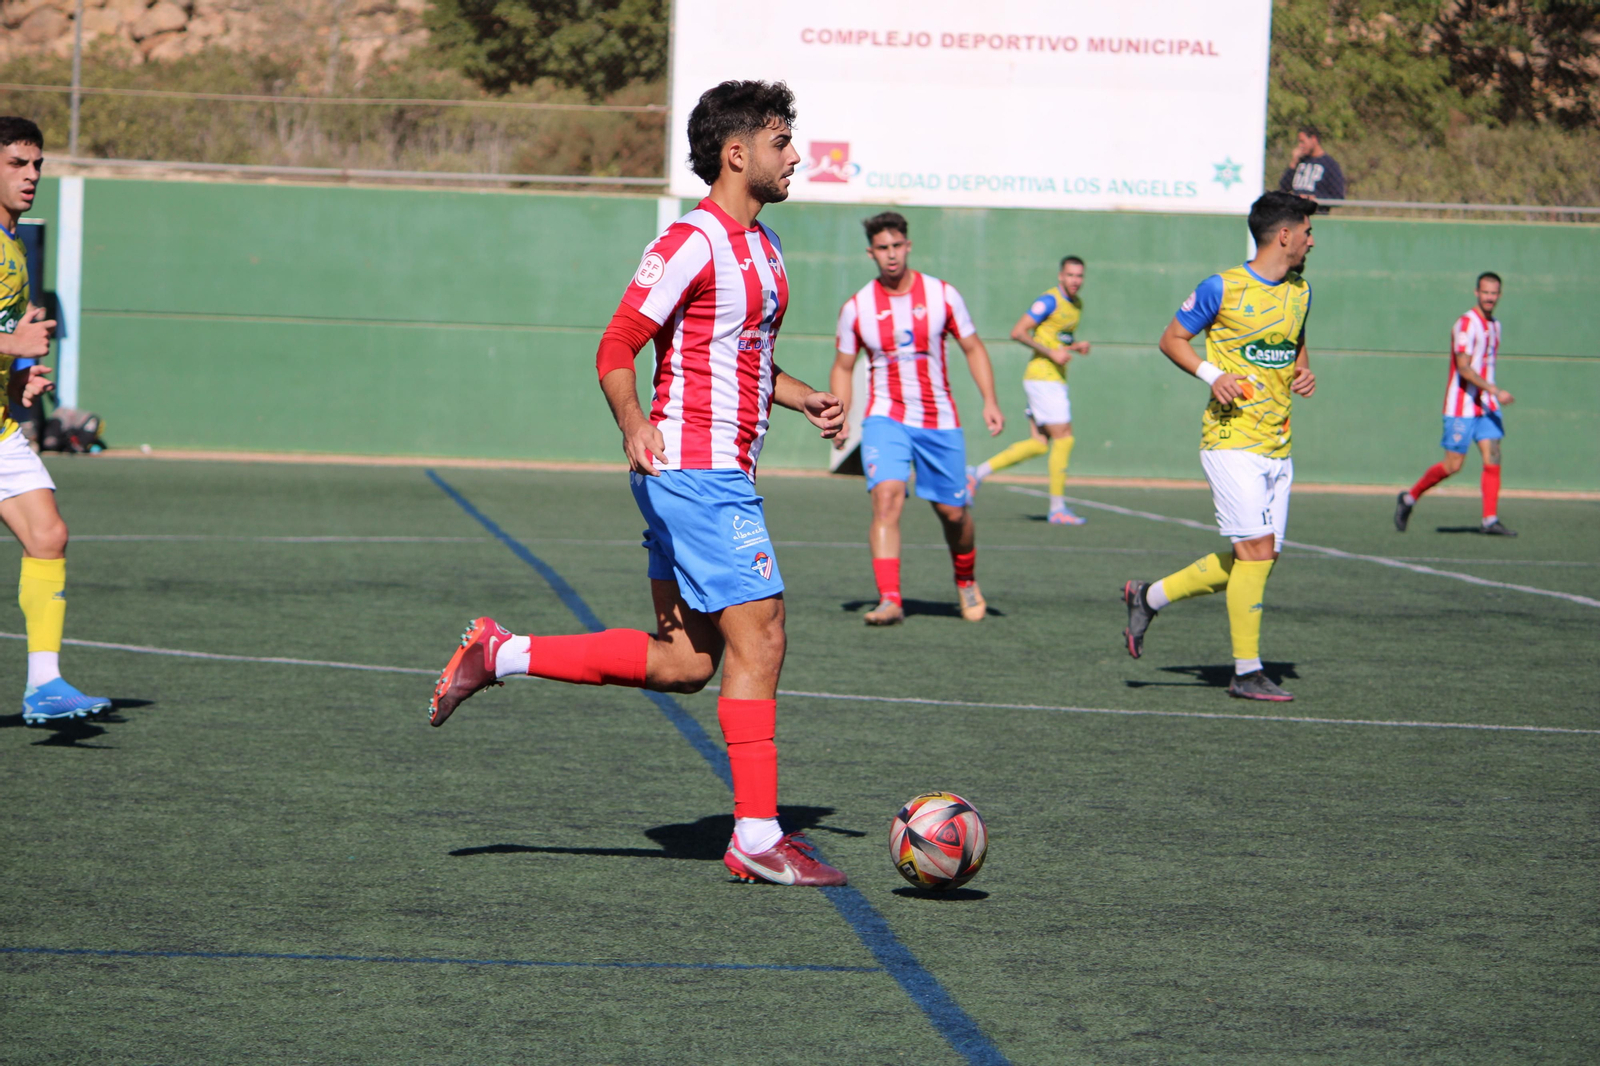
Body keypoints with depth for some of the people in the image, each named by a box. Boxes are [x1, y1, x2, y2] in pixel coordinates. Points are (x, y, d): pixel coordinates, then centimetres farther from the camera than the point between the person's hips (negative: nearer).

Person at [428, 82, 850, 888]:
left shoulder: (761, 247, 18)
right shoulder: (691, 243, -12)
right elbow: (617, 346, -15)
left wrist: (801, 398, 14)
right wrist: (634, 425, -32)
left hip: (720, 473, 10)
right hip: (696, 467, -10)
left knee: (683, 662, 8)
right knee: (758, 639, -9)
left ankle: (504, 655, 16)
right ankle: (758, 838, -5)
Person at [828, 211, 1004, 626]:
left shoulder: (942, 294, -1)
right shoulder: (857, 307, -1)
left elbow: (973, 348, 7)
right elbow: (843, 367, 9)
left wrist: (990, 401, -4)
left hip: (940, 421, 1)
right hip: (885, 418, -1)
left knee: (953, 512, 7)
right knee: (886, 497, -23)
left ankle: (966, 582, 37)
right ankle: (890, 600, -27)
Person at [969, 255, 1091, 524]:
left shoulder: (1077, 304, 16)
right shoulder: (1049, 301, -12)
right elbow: (1017, 332, -17)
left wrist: (1076, 346, 8)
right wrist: (1051, 353, -20)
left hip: (1054, 379, 9)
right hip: (1043, 375, -9)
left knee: (1039, 444, 6)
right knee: (1063, 438, -9)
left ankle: (978, 473, 12)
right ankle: (1057, 508, -3)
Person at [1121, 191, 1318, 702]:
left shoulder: (1299, 292, 13)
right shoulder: (1223, 289, -7)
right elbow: (1171, 339, 1)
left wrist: (1304, 372, 7)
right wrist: (1212, 374, -14)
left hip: (1277, 446, 8)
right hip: (1232, 439, -8)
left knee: (1255, 559, 6)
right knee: (1256, 550, -13)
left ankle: (1149, 597, 23)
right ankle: (1246, 672, -6)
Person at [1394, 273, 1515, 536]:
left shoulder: (1495, 325, 13)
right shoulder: (1466, 324, -14)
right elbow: (1463, 368, -22)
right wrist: (1495, 391, -28)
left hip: (1487, 406, 7)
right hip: (1461, 407, -7)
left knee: (1493, 457, -6)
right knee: (1453, 464, -5)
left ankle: (1491, 520, -7)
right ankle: (1409, 499, 14)